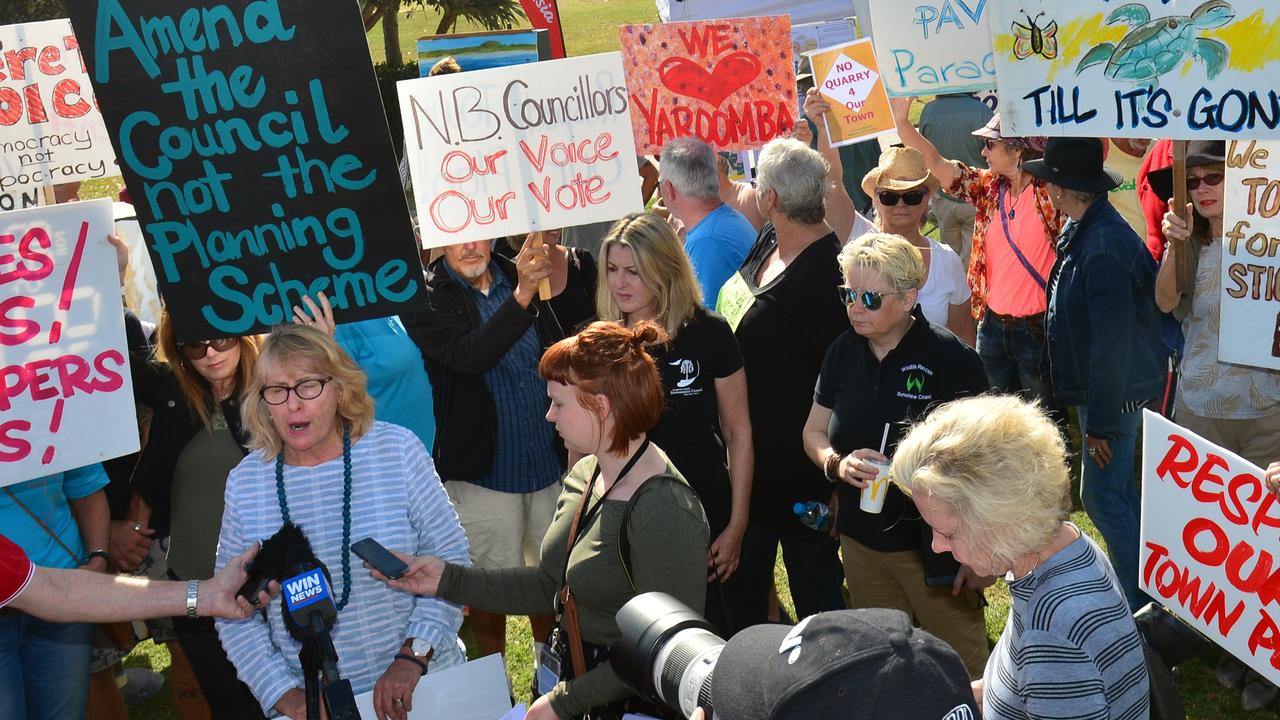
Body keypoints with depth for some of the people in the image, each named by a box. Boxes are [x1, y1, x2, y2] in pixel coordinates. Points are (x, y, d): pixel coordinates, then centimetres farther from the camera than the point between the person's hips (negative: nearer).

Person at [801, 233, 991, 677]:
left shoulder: (950, 358, -15)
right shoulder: (843, 352, 2)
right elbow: (814, 431, 10)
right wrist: (837, 463, -13)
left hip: (933, 545, -5)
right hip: (861, 541, 6)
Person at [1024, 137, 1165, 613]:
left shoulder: (1105, 245, -25)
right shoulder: (1080, 231, 6)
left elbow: (1112, 341, -25)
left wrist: (1102, 421, -21)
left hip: (1115, 393, -10)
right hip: (1097, 390, 10)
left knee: (1102, 496, -2)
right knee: (1118, 492, 19)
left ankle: (1142, 604, 11)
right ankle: (1138, 584, 33)